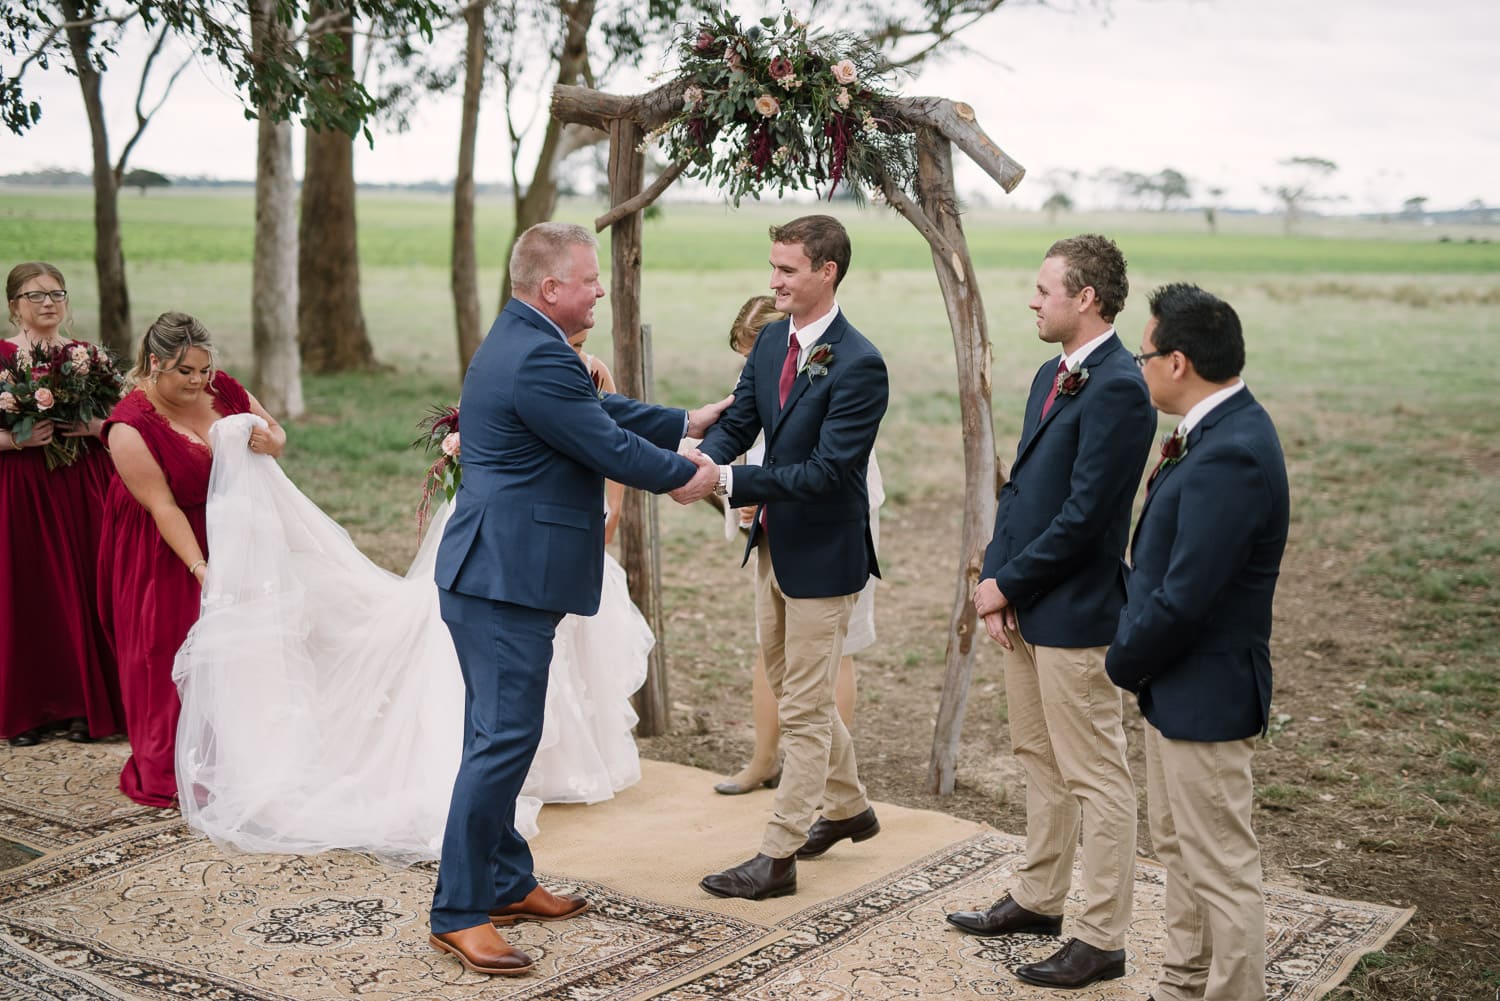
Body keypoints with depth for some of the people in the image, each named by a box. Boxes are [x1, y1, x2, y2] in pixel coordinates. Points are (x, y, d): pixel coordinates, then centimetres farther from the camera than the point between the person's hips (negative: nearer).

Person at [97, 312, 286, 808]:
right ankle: (165, 775, 11)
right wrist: (199, 568, -30)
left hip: (225, 534, 5)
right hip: (161, 553, -5)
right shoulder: (132, 427, -22)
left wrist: (269, 440, -20)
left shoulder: (223, 389, -7)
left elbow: (275, 431, 4)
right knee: (167, 650, 0)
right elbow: (163, 507, -25)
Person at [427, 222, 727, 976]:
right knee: (503, 740, -7)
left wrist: (686, 423, 25)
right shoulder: (538, 360, -20)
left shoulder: (520, 342, 14)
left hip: (494, 574, 11)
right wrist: (686, 476, 2)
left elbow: (602, 410, 22)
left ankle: (505, 883, 29)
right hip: (504, 578, -11)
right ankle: (458, 913, 1)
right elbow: (610, 447, -15)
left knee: (498, 736, 17)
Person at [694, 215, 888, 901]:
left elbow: (827, 470, -26)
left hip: (822, 554, -9)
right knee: (794, 693, 21)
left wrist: (730, 482, -30)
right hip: (773, 546, 9)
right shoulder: (772, 341, 4)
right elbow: (737, 421, 3)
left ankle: (777, 857, 11)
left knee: (803, 710, 1)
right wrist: (702, 463, -19)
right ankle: (850, 807, 40)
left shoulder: (858, 366, -21)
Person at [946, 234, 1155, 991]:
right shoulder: (1051, 376, 12)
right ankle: (1038, 899, 35)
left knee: (1095, 779, 1)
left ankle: (1100, 940, 10)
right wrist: (993, 576, 2)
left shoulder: (1117, 389, -18)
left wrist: (1007, 584, -13)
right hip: (1021, 607, 10)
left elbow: (1083, 514, -21)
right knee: (1038, 760, 20)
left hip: (1074, 612, -10)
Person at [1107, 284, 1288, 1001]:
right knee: (1178, 848, 23)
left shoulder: (1229, 454, -27)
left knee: (1220, 871, 2)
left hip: (1203, 693, -11)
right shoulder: (1221, 431, 6)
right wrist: (1167, 478, -2)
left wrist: (1123, 663, -12)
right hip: (1178, 684, 11)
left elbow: (1182, 599, -26)